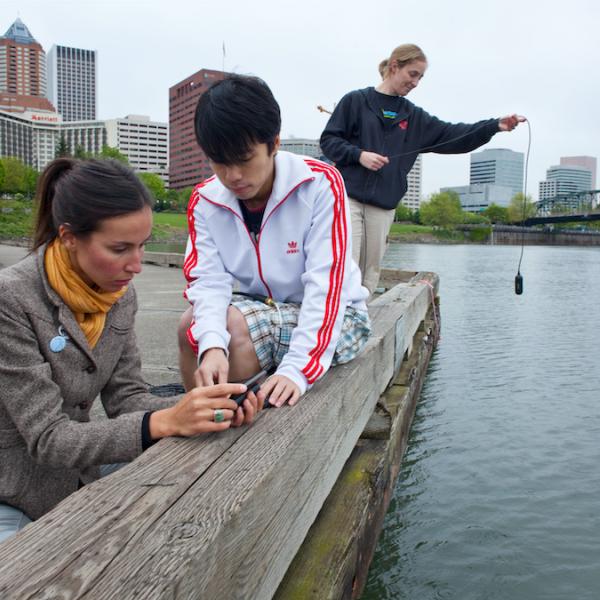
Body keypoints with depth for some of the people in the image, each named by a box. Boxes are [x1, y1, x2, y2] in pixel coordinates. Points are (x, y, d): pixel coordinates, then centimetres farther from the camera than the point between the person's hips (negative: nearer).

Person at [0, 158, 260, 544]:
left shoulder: (120, 294, -6)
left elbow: (125, 396, -6)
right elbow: (48, 438, -26)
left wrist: (195, 411, -25)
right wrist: (164, 422, -39)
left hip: (77, 470, 6)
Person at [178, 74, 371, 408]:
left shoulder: (320, 183, -19)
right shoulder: (205, 201, -5)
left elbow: (326, 284, -27)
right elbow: (208, 280, -17)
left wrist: (296, 370, -38)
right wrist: (212, 345, -38)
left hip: (333, 316, -4)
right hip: (260, 310, 5)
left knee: (236, 328, -28)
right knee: (193, 326, -19)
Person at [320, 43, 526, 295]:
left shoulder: (414, 117, 16)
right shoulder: (356, 100, 5)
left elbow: (453, 135, 8)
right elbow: (328, 140, 2)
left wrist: (496, 125, -4)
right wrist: (359, 154, -14)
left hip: (384, 205, 4)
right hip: (349, 198, -4)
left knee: (370, 273, 5)